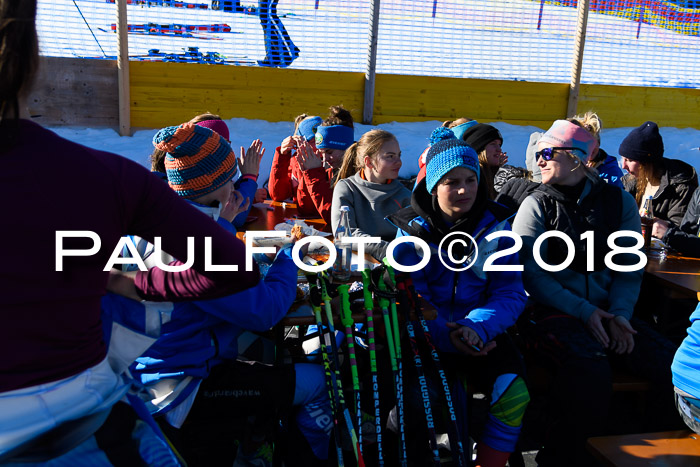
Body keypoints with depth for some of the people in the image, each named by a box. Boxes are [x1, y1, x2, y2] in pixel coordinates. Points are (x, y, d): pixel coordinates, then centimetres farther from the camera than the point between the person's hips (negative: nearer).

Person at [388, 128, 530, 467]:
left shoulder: (495, 226, 1)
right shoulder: (412, 230, -2)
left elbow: (511, 293, -4)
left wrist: (477, 327, -24)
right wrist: (447, 335, -25)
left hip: (482, 334, 2)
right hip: (429, 335, -1)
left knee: (514, 394, -23)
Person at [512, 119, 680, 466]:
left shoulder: (619, 202, 11)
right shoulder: (537, 204, 3)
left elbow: (630, 268, 9)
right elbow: (531, 273, -6)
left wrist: (620, 313, -9)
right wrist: (583, 311, -14)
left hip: (605, 311, 4)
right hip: (551, 313, -3)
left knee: (673, 365, -18)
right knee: (590, 372, -32)